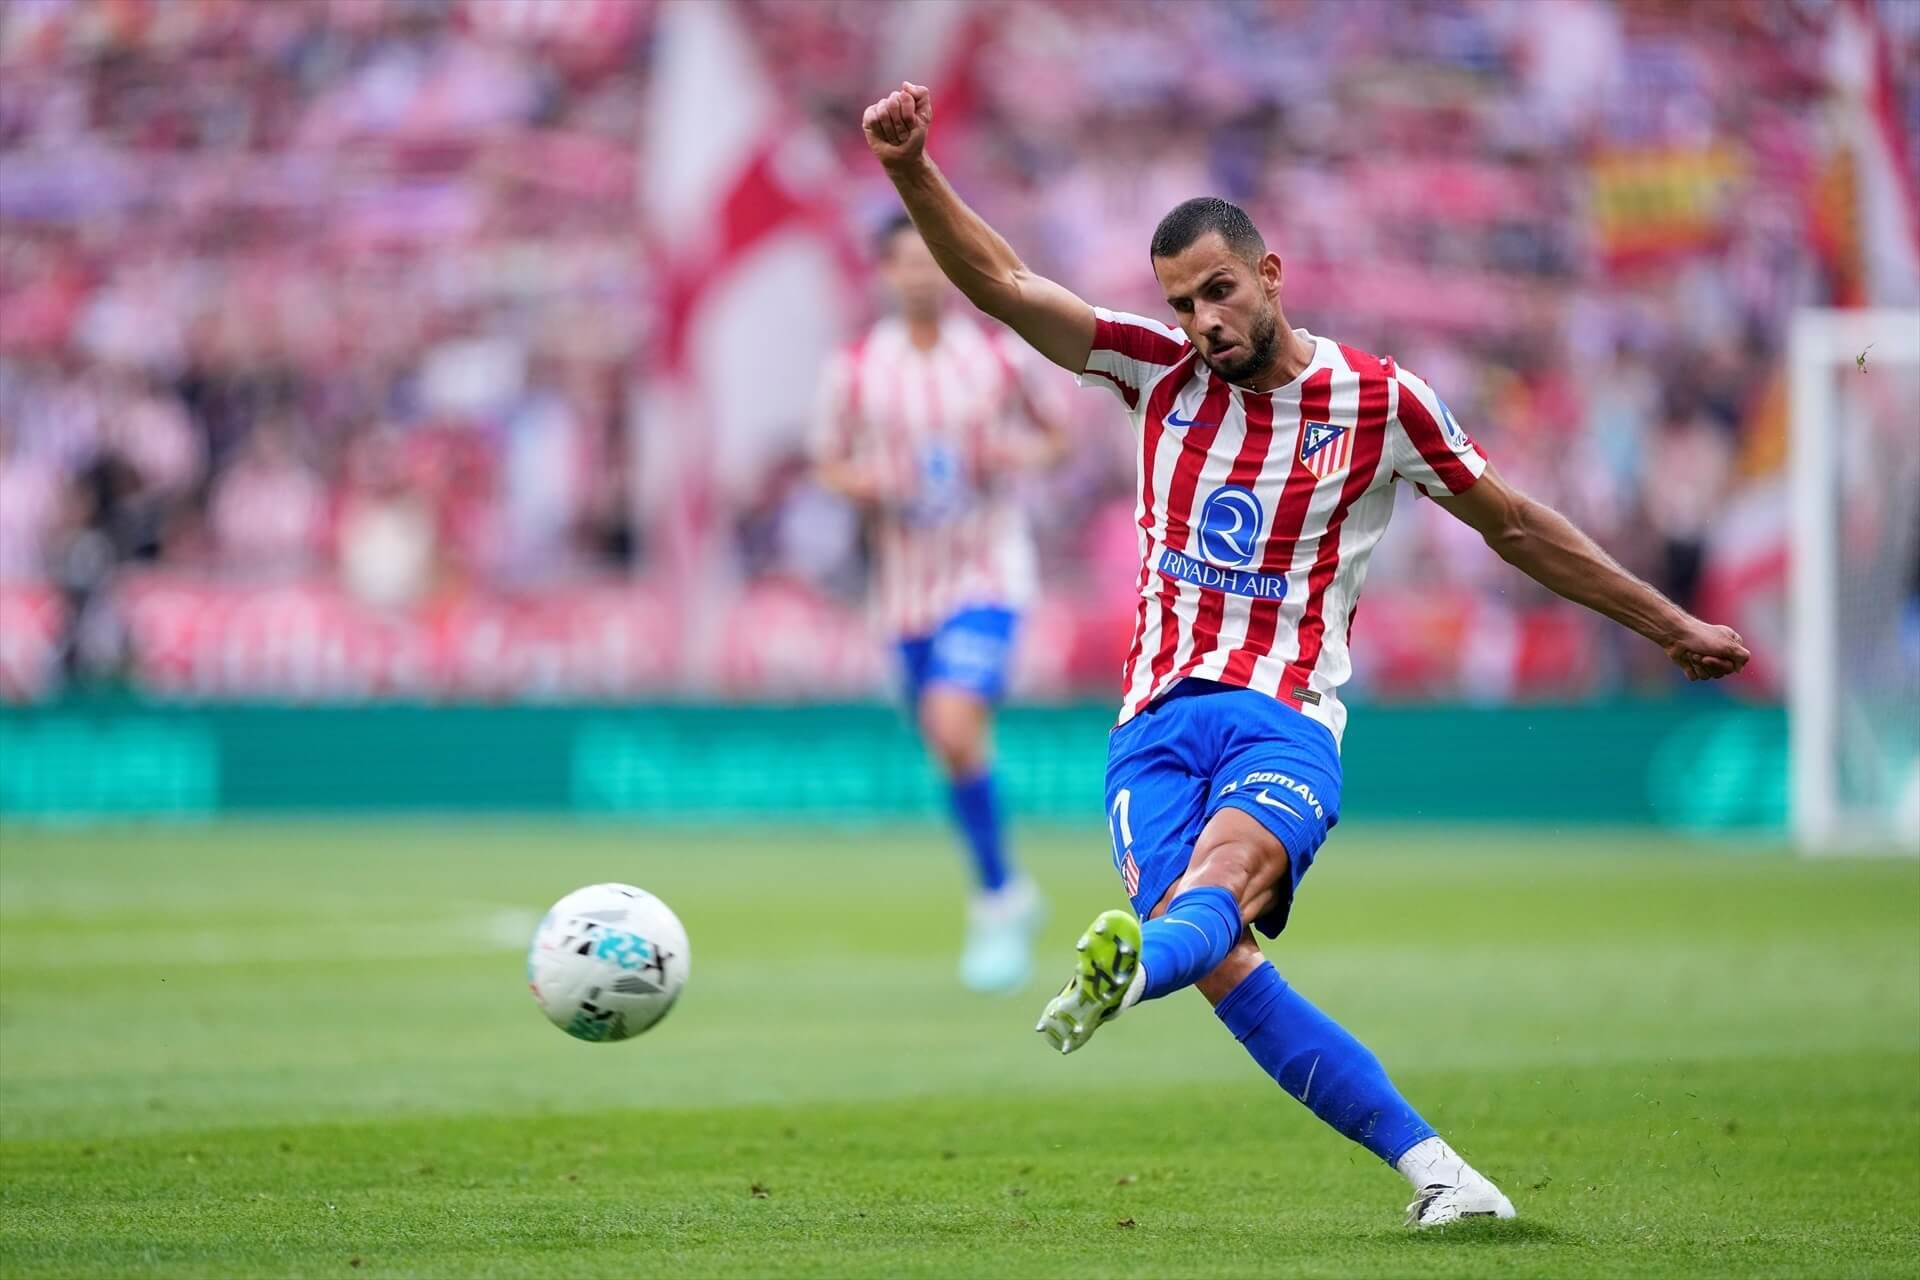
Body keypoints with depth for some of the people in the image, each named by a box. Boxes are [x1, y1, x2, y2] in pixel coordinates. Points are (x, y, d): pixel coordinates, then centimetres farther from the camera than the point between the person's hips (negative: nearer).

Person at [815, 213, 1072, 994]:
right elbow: (830, 464, 10)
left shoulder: (1000, 359, -2)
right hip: (908, 582, 3)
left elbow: (1055, 436, 10)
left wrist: (1018, 455, -12)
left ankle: (996, 902, -9)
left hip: (988, 575, -3)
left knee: (955, 727, -23)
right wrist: (861, 483, -12)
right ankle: (1008, 895, 31)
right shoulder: (854, 371, 1)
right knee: (951, 750, 9)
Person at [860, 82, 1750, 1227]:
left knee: (1226, 867, -35)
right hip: (1159, 722, 2)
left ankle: (1127, 971, -70)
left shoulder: (1377, 401, 5)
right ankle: (1430, 1166, -20)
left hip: (1286, 722, -2)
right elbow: (1004, 286, 5)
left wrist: (1672, 626, 20)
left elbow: (1517, 526, 16)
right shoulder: (1162, 372, 11)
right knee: (1222, 959, -22)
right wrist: (912, 169, -11)